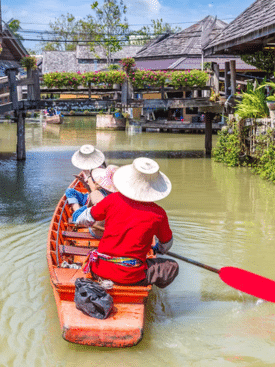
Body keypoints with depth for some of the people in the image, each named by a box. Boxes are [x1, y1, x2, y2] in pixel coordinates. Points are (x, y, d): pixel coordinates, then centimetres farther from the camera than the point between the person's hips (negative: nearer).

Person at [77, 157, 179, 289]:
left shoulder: (114, 200, -1)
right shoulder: (158, 214, -6)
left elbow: (85, 219, 14)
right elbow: (166, 244, 12)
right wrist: (158, 250, 38)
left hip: (100, 269, 3)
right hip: (130, 276, -3)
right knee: (172, 267, 12)